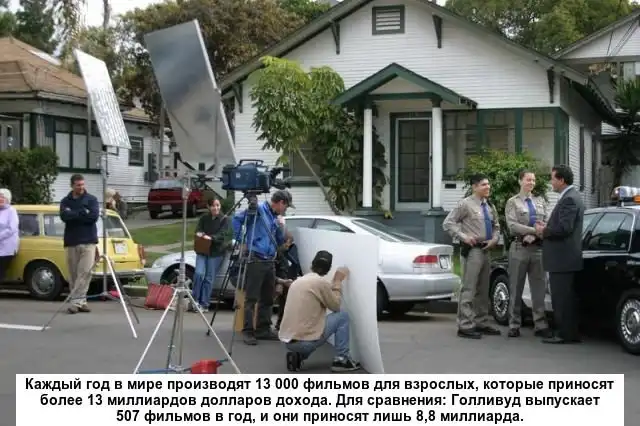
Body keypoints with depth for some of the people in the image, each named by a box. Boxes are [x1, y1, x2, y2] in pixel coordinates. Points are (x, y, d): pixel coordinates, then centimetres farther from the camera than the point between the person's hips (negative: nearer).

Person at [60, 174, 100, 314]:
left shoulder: (92, 199, 5)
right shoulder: (65, 201, 10)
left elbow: (94, 216, -10)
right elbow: (64, 216, -8)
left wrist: (73, 214, -8)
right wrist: (83, 213, -13)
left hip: (88, 241, -2)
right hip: (71, 242, 2)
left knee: (85, 272, -12)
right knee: (74, 274, 2)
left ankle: (76, 302, -12)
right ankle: (81, 301, 9)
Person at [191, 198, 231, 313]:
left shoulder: (224, 219, -3)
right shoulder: (204, 218, 8)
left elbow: (223, 235, -11)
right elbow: (198, 230, 8)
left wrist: (211, 237, -28)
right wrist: (200, 233, -16)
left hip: (216, 252, -2)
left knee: (209, 278, -3)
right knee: (199, 273, -15)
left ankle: (204, 304, 6)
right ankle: (195, 300, -1)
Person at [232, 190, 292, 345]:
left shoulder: (274, 217, 17)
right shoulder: (258, 209, -6)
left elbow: (280, 241, 21)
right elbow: (237, 219, -15)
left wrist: (280, 228, 3)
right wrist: (241, 241, -13)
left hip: (269, 261, 8)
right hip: (255, 260, -8)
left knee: (268, 298, 12)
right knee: (251, 298, -6)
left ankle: (263, 329, 20)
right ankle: (248, 331, -3)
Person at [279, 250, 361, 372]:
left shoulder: (297, 281, 14)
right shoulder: (321, 282, -10)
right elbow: (335, 306, 3)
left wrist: (333, 283, 28)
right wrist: (338, 282, 12)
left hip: (287, 341, 7)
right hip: (305, 341, -7)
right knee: (342, 316, 9)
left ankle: (298, 355, 14)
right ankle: (341, 360, 7)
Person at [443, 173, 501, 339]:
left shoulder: (489, 207, 14)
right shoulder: (466, 204, -7)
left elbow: (496, 226, 24)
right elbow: (448, 223, -9)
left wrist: (494, 239, 4)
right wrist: (464, 237, -15)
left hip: (486, 250, 8)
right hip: (472, 250, -8)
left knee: (483, 290, 14)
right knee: (468, 289, -9)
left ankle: (481, 323, 23)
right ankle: (465, 326, -8)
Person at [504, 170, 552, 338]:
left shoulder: (540, 201, 13)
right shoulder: (512, 202, 4)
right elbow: (512, 225, -9)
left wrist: (533, 235, -13)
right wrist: (535, 230, -17)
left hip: (538, 248, 3)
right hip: (519, 248, -3)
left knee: (539, 288, 1)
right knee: (516, 288, 2)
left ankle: (540, 326, 4)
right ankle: (514, 325, 7)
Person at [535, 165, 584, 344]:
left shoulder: (569, 199, -16)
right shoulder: (570, 196, 17)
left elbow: (564, 228, -24)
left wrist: (544, 231, -10)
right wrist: (547, 227, 11)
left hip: (563, 258, -11)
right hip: (564, 257, 11)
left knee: (562, 298, -6)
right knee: (564, 298, 14)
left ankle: (565, 334, -1)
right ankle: (568, 332, 20)